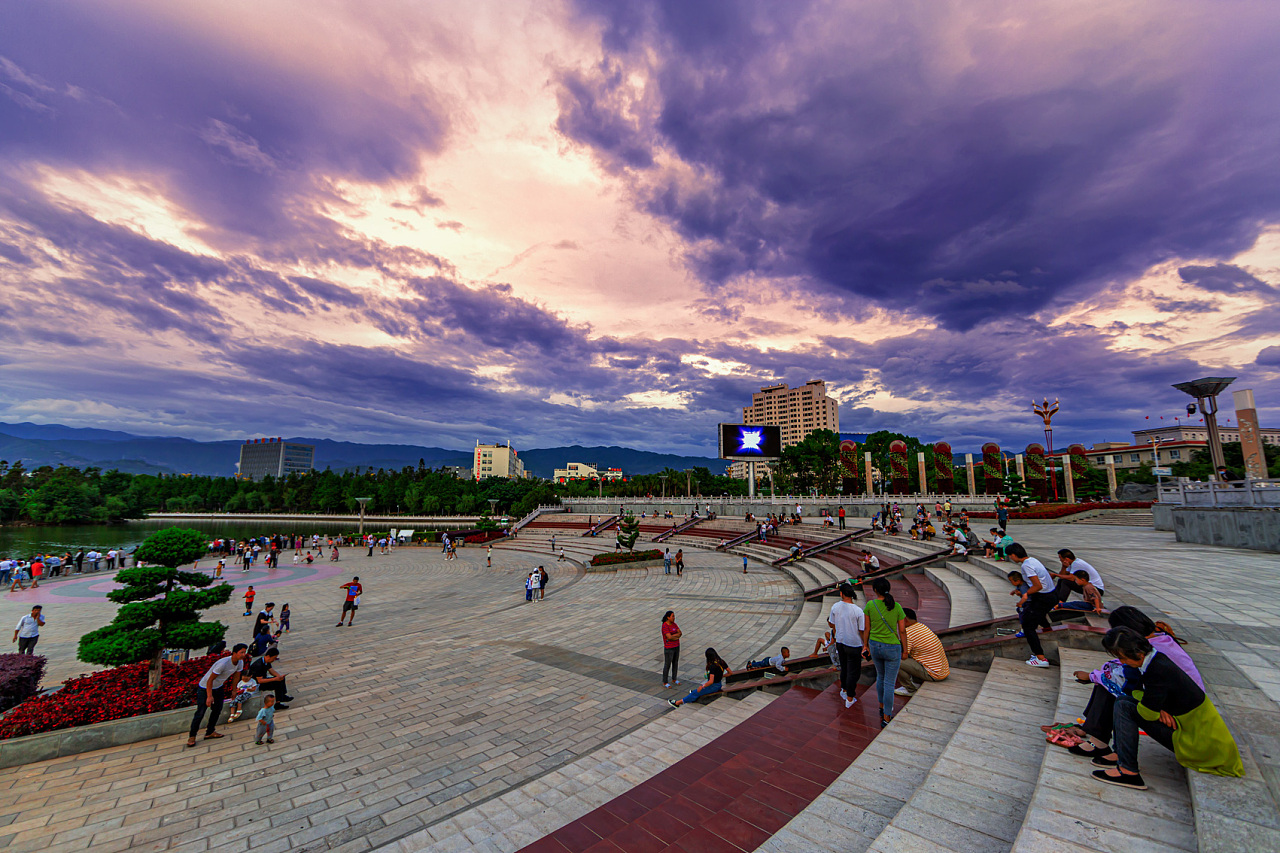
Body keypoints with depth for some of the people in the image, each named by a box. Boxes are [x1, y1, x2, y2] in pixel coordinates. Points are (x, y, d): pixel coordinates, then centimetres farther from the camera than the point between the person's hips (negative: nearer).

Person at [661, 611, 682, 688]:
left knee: (675, 663, 19)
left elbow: (680, 633, -5)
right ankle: (665, 682, 23)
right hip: (669, 648, -7)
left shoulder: (673, 624, 0)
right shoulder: (665, 626, -25)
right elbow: (669, 637, -31)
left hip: (676, 646, 7)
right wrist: (677, 637, -13)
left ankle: (674, 679, 37)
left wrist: (673, 636, -23)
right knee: (667, 665, 6)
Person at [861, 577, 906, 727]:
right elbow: (902, 631, -8)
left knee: (880, 676, 25)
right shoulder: (897, 607, -15)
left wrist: (865, 645, 9)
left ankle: (883, 707, 41)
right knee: (890, 683, 8)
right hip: (892, 648, -3)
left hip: (875, 646, 3)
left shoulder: (870, 605, -12)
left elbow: (866, 628, -4)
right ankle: (886, 719, 14)